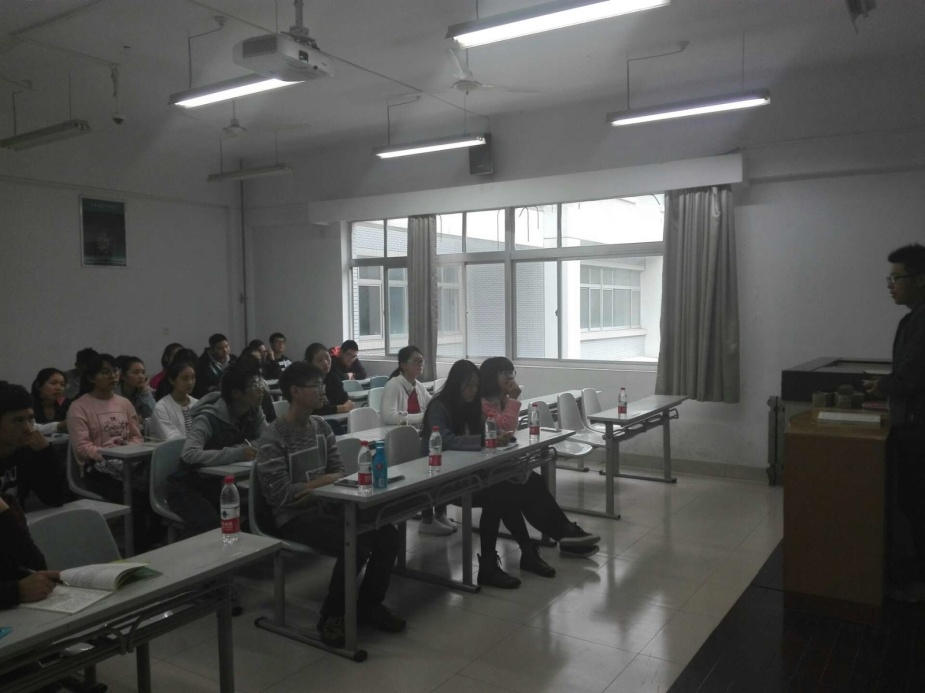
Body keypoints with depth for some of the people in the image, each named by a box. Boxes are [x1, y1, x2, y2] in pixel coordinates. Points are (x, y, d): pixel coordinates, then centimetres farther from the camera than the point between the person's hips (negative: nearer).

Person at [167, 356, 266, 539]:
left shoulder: (253, 412, -6)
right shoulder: (209, 417, -27)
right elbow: (189, 455, -41)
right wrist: (237, 453, -41)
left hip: (216, 483, 6)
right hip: (187, 487, -6)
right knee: (209, 524, -32)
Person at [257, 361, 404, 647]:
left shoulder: (322, 427, 8)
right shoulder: (273, 439, -13)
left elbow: (338, 472, 10)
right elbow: (279, 494, -18)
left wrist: (314, 487, -12)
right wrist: (322, 481, -12)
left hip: (327, 506, 7)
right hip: (294, 517, -7)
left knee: (388, 535, -12)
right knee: (356, 546, -28)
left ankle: (369, 604, 9)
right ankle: (332, 615, -4)